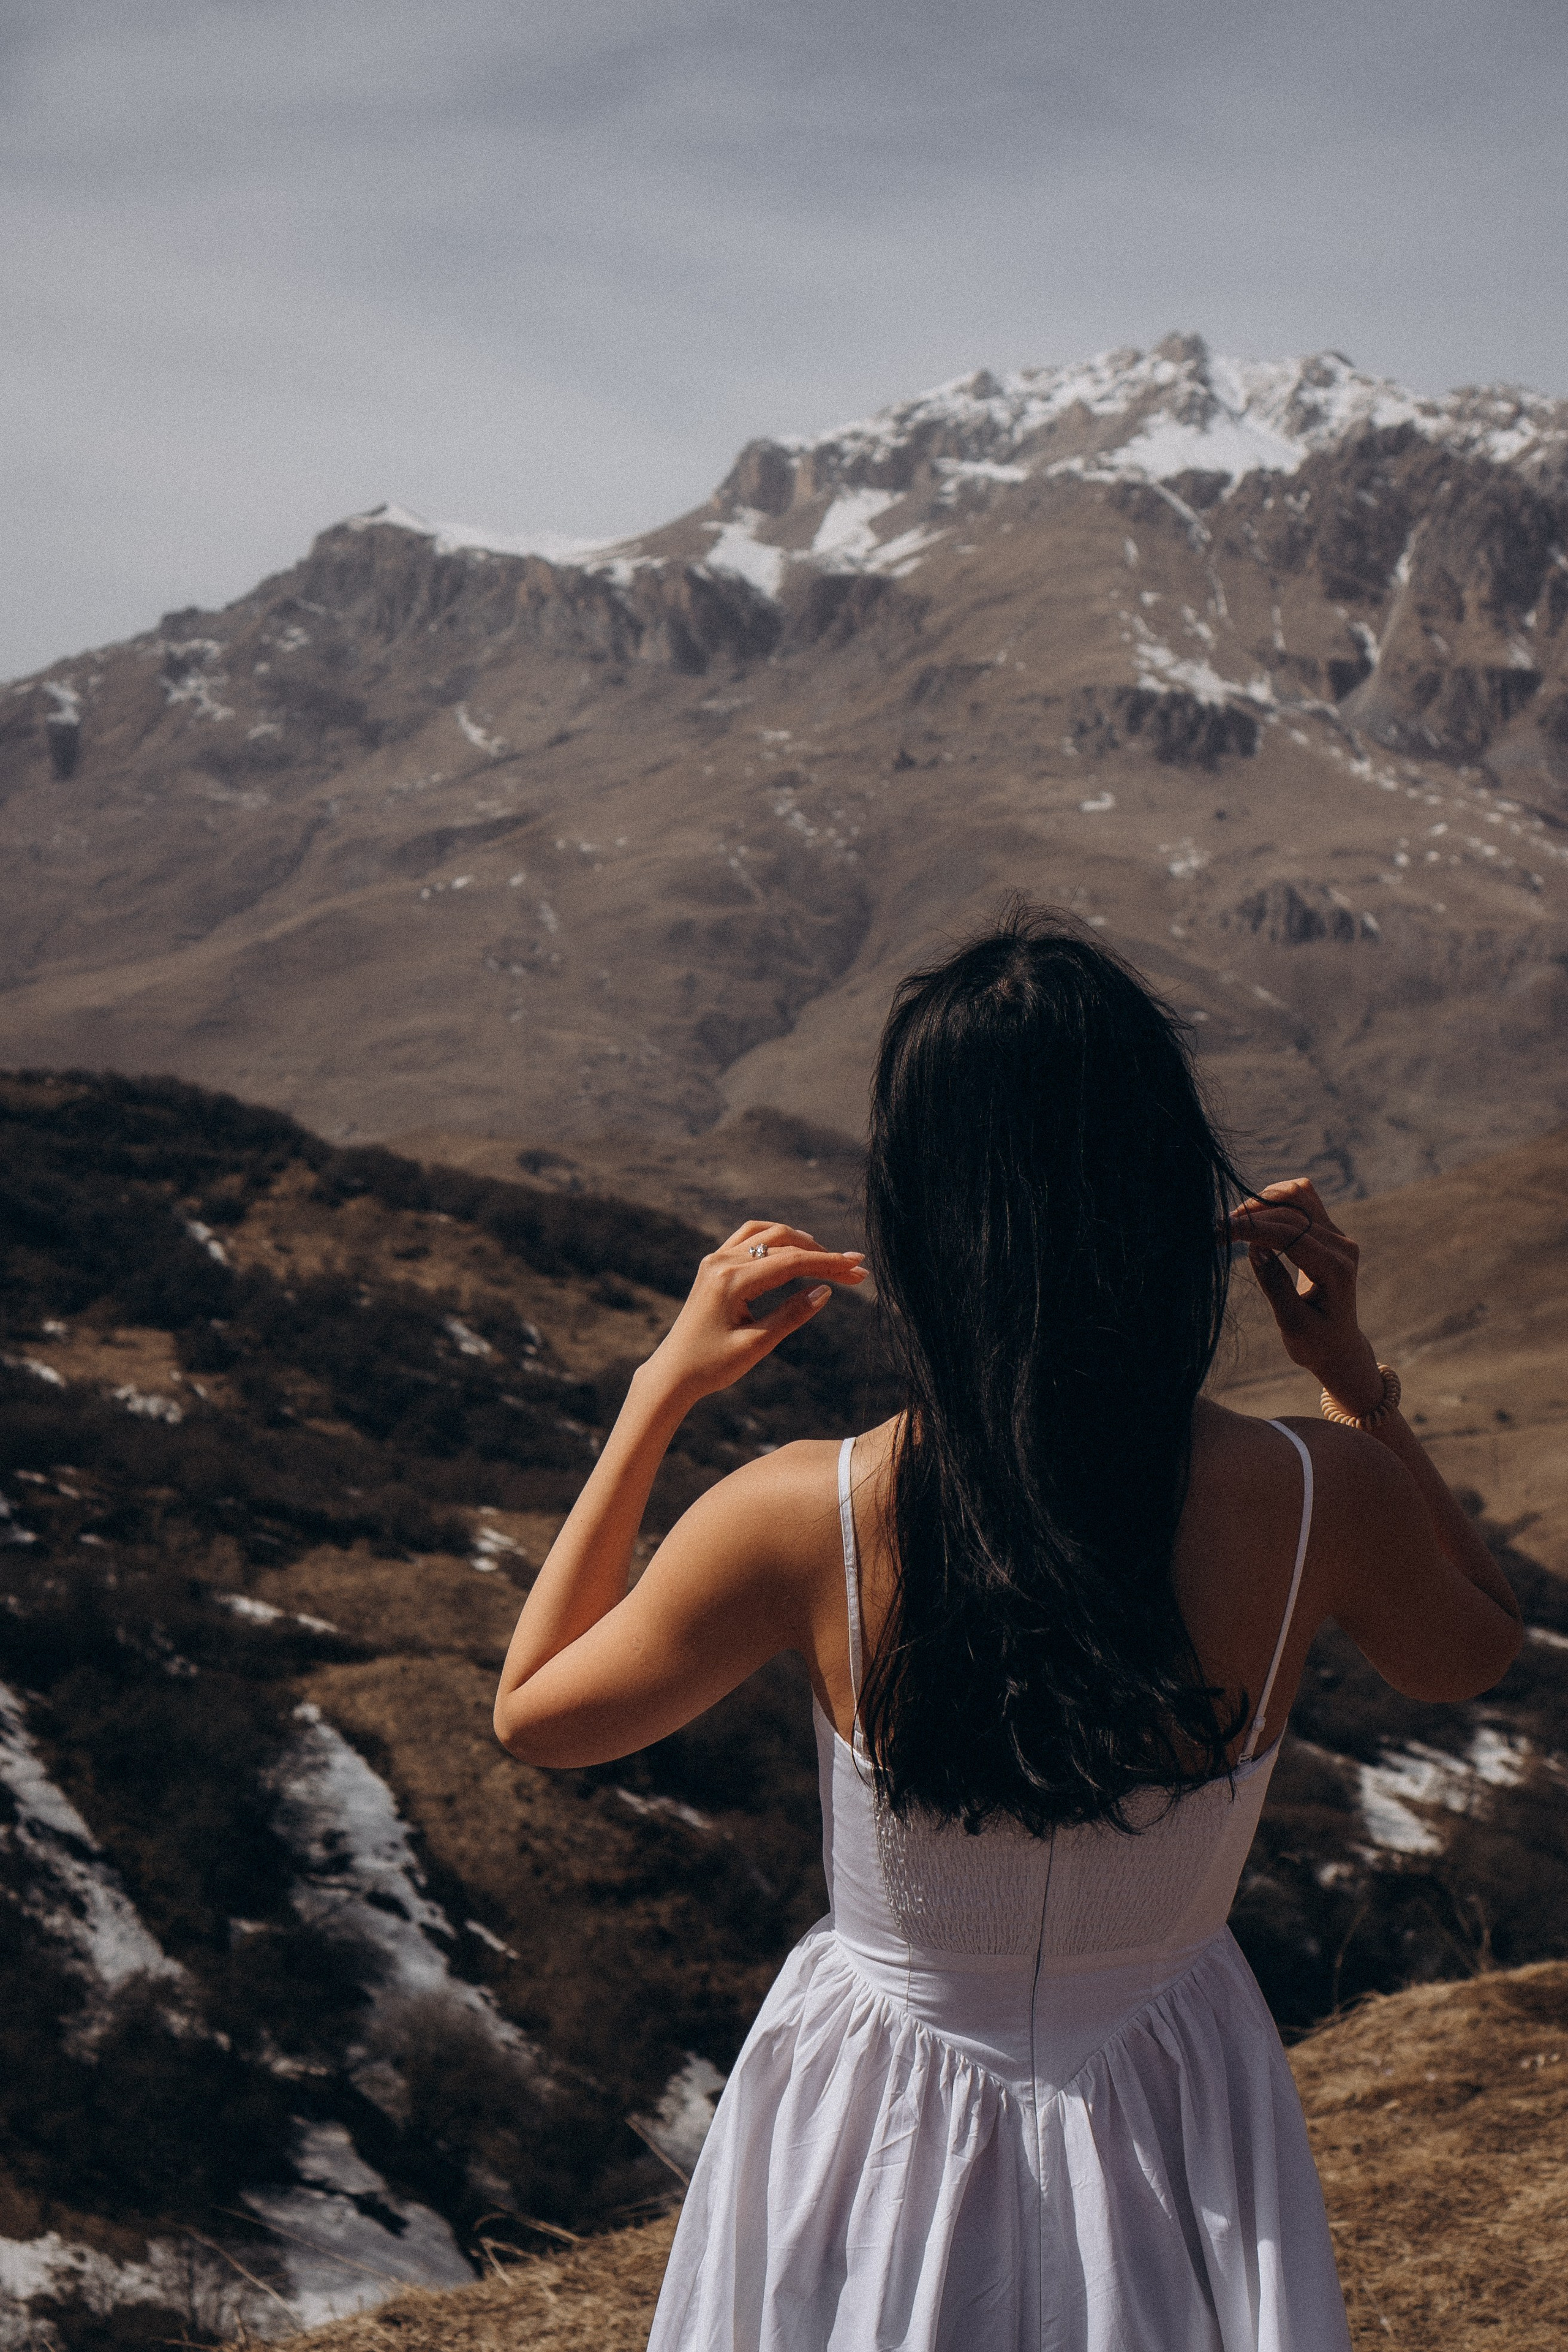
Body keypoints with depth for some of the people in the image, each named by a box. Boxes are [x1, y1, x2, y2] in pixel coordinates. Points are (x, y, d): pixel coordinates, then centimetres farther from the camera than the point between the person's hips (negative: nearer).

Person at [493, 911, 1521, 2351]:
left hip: (888, 2146, -1)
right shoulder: (1319, 1499, -23)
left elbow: (535, 1713, -7)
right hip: (1170, 2119, 2)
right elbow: (1474, 1653, 3)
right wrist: (1352, 1371, 1)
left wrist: (663, 1390, -7)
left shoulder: (803, 1522, -27)